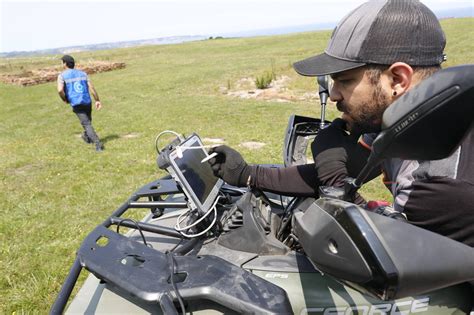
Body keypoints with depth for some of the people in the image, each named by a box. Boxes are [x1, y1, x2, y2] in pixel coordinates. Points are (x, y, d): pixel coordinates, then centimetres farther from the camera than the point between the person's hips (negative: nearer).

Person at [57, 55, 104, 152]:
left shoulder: (62, 75, 1)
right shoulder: (82, 73, 11)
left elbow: (60, 90, -15)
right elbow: (91, 87, 1)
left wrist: (65, 99, 3)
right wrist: (97, 100, 2)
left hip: (76, 104, -4)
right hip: (87, 101, 4)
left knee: (87, 124, -5)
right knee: (87, 120, 26)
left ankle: (98, 143, -18)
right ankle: (87, 137, 46)